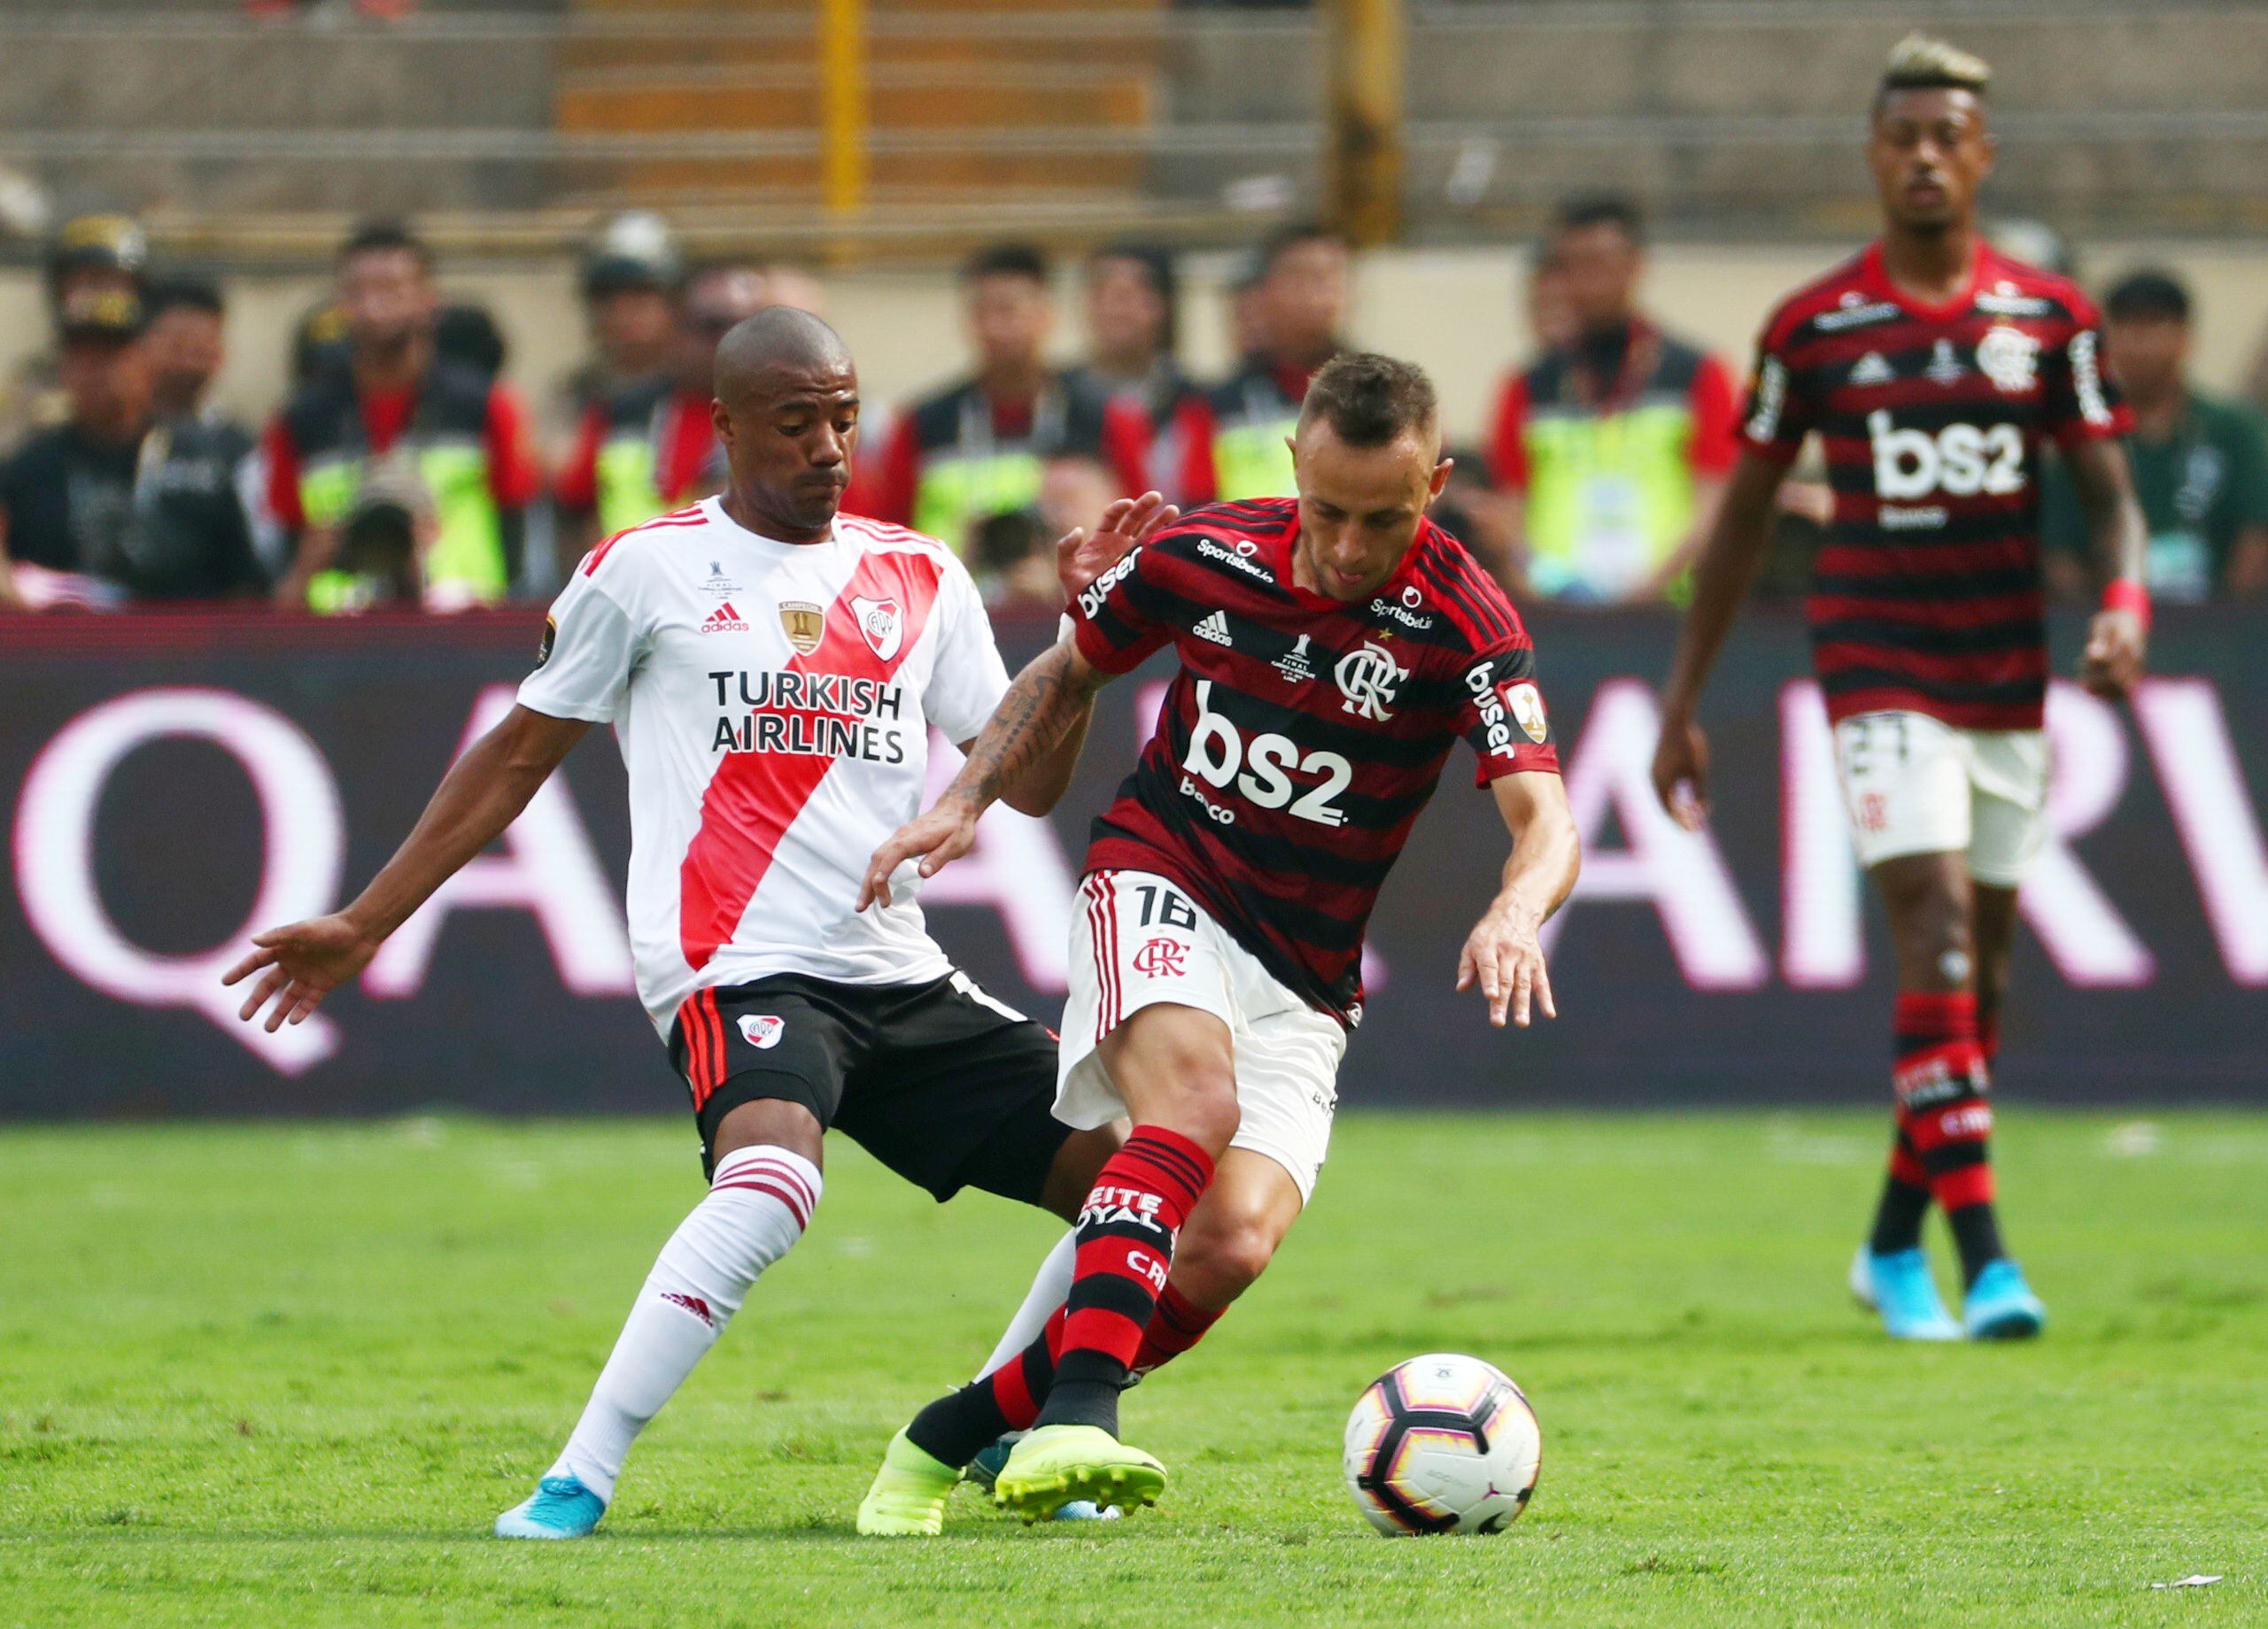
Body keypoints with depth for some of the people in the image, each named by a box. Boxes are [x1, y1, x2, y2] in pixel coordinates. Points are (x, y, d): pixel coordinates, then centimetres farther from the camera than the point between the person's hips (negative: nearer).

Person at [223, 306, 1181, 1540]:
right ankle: (576, 1484, -32)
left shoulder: (918, 578, 15)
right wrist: (365, 925, 10)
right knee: (771, 1181, -36)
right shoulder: (647, 571, 3)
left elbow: (1030, 780, 14)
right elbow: (520, 755, 10)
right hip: (737, 966, -6)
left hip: (901, 977, 6)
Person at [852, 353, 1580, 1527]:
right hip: (1157, 888, -1)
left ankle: (958, 1431, -3)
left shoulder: (1463, 624, -14)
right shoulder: (1203, 559, -6)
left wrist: (1515, 913, -46)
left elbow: (1545, 822, -24)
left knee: (1233, 1246, -19)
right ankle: (1077, 1412, -46)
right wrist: (965, 801, 0)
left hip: (1302, 985, 1)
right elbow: (1068, 672, 14)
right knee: (1198, 1095, -33)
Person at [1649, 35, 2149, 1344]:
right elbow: (1744, 515, 7)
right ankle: (1985, 1260, -24)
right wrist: (1683, 705, 7)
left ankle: (1895, 1245, 25)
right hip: (1881, 675, -3)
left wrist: (2125, 605, -19)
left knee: (1984, 971, 8)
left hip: (2011, 681, 3)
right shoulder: (1815, 328, 0)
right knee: (1938, 933, -19)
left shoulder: (2051, 318, 4)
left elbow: (2110, 490, 3)